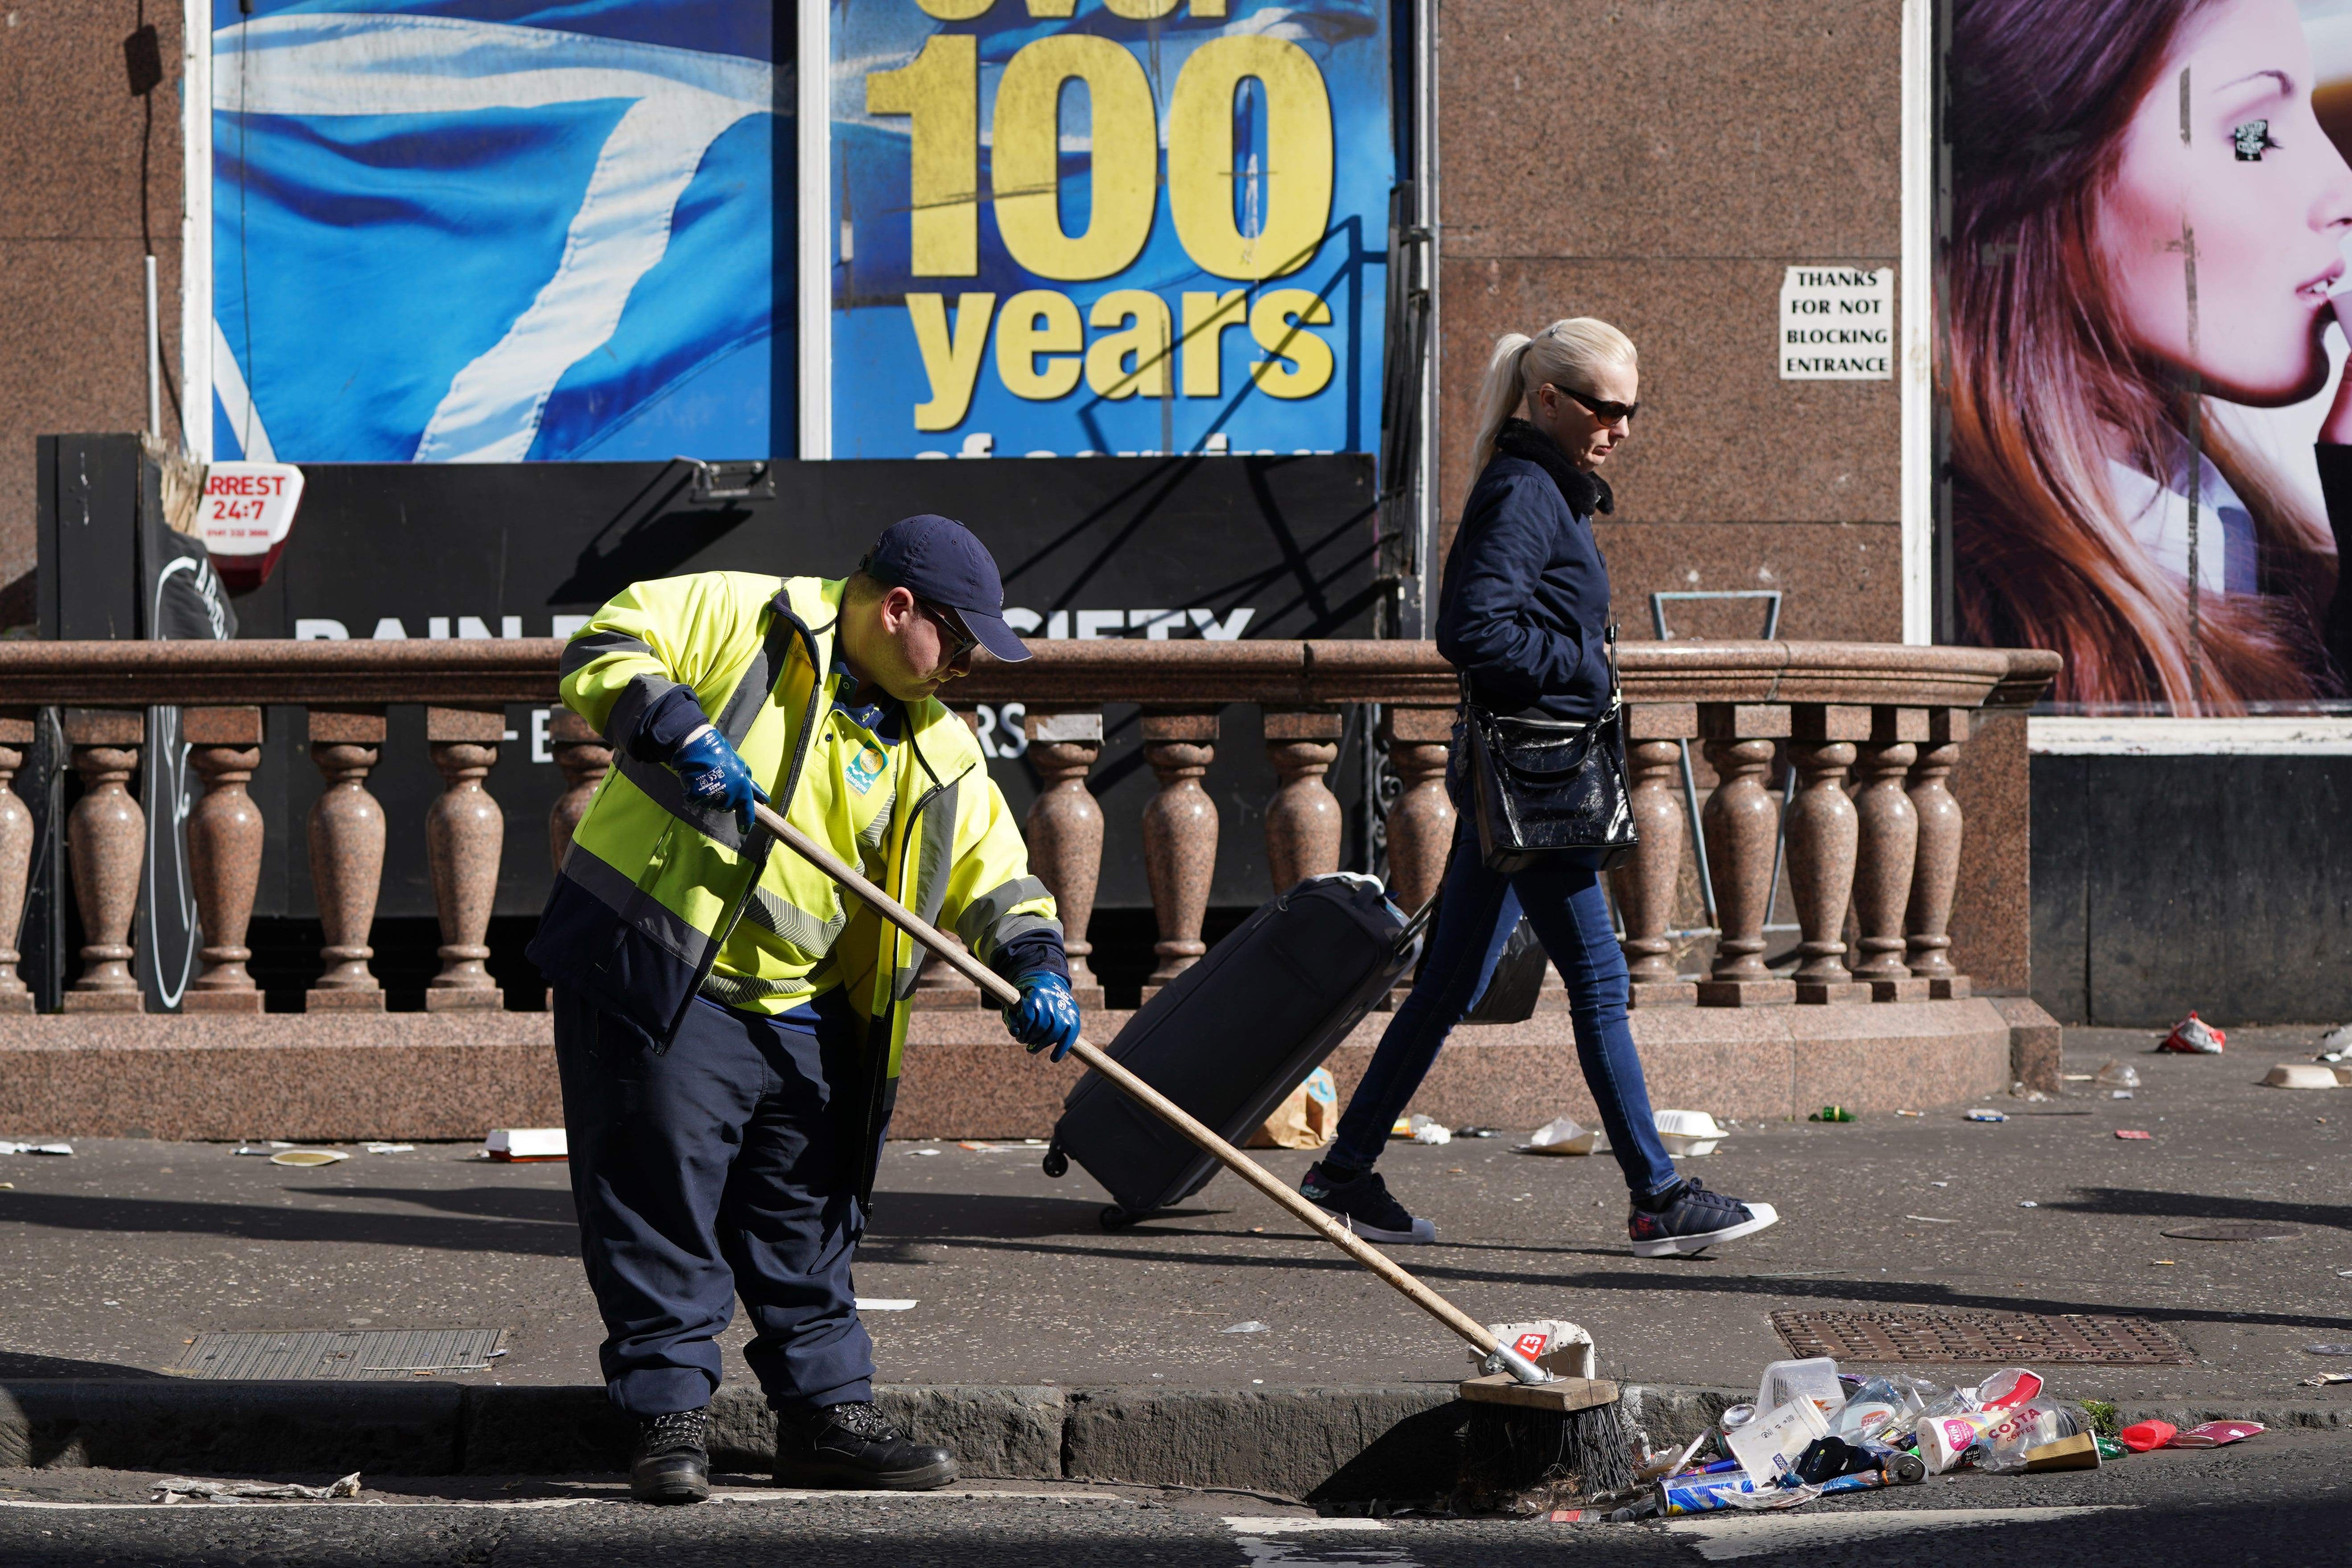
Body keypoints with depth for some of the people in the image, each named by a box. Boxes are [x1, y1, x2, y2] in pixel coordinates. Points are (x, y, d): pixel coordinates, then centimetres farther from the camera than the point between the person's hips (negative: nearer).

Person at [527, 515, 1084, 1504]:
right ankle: (669, 1417, 4)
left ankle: (828, 1415, 21)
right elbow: (604, 652, -9)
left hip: (804, 1013, 6)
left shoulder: (936, 750, 10)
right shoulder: (742, 618, -6)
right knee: (662, 1201, -4)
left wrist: (1033, 964, -8)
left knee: (810, 1220, 12)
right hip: (654, 977, -6)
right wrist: (677, 727, -25)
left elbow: (993, 874, 11)